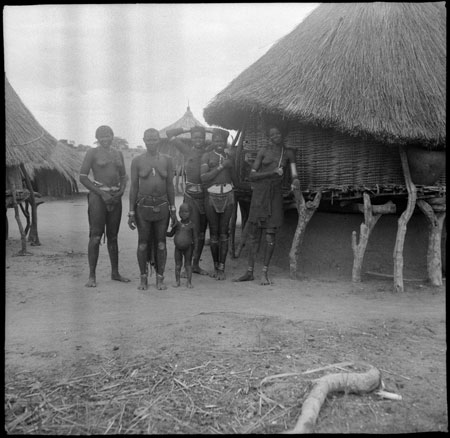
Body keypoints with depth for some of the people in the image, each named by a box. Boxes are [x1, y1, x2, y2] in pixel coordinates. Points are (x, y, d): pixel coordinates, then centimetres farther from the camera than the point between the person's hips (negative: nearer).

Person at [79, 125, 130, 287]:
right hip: (98, 195, -5)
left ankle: (115, 273, 18)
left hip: (115, 197, 5)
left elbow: (123, 177, 19)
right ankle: (92, 276, 0)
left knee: (113, 236, 10)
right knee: (95, 236, -7)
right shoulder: (92, 153, -1)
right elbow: (82, 177, -6)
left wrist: (121, 192, 0)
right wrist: (102, 193, -13)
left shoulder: (118, 154, 14)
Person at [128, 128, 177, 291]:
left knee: (161, 242, 5)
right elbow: (133, 187, 0)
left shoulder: (167, 160, 2)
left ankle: (160, 279, 15)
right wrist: (131, 213, -3)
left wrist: (173, 209, 3)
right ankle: (143, 278, 16)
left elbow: (170, 186, 6)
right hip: (143, 205, -1)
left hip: (162, 206, 1)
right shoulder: (137, 161, -1)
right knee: (143, 242, 4)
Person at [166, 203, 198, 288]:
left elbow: (195, 238, -3)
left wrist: (194, 247, -14)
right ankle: (177, 281, 17)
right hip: (178, 248, 2)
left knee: (188, 265, 4)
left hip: (188, 248, -2)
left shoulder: (192, 225, -5)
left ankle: (189, 282, 10)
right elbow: (171, 234, 13)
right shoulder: (177, 224, 1)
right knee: (178, 265, 8)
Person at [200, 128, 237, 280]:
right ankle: (215, 266, 16)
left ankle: (222, 268, 6)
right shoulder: (207, 156, 3)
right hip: (211, 197, -2)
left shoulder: (229, 157, 12)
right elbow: (203, 178, -11)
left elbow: (235, 180, 17)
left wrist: (230, 167, 2)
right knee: (213, 233, 4)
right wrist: (221, 166, -12)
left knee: (224, 233, 1)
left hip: (227, 196, 2)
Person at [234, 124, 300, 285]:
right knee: (254, 235, 3)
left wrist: (295, 181, -21)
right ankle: (249, 272, 12)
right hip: (259, 194, 0)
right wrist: (272, 172, -13)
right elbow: (251, 176, -2)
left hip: (275, 195, 0)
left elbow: (294, 174, 3)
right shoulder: (263, 151, 5)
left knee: (270, 236, -4)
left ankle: (264, 272, 6)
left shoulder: (288, 153, 9)